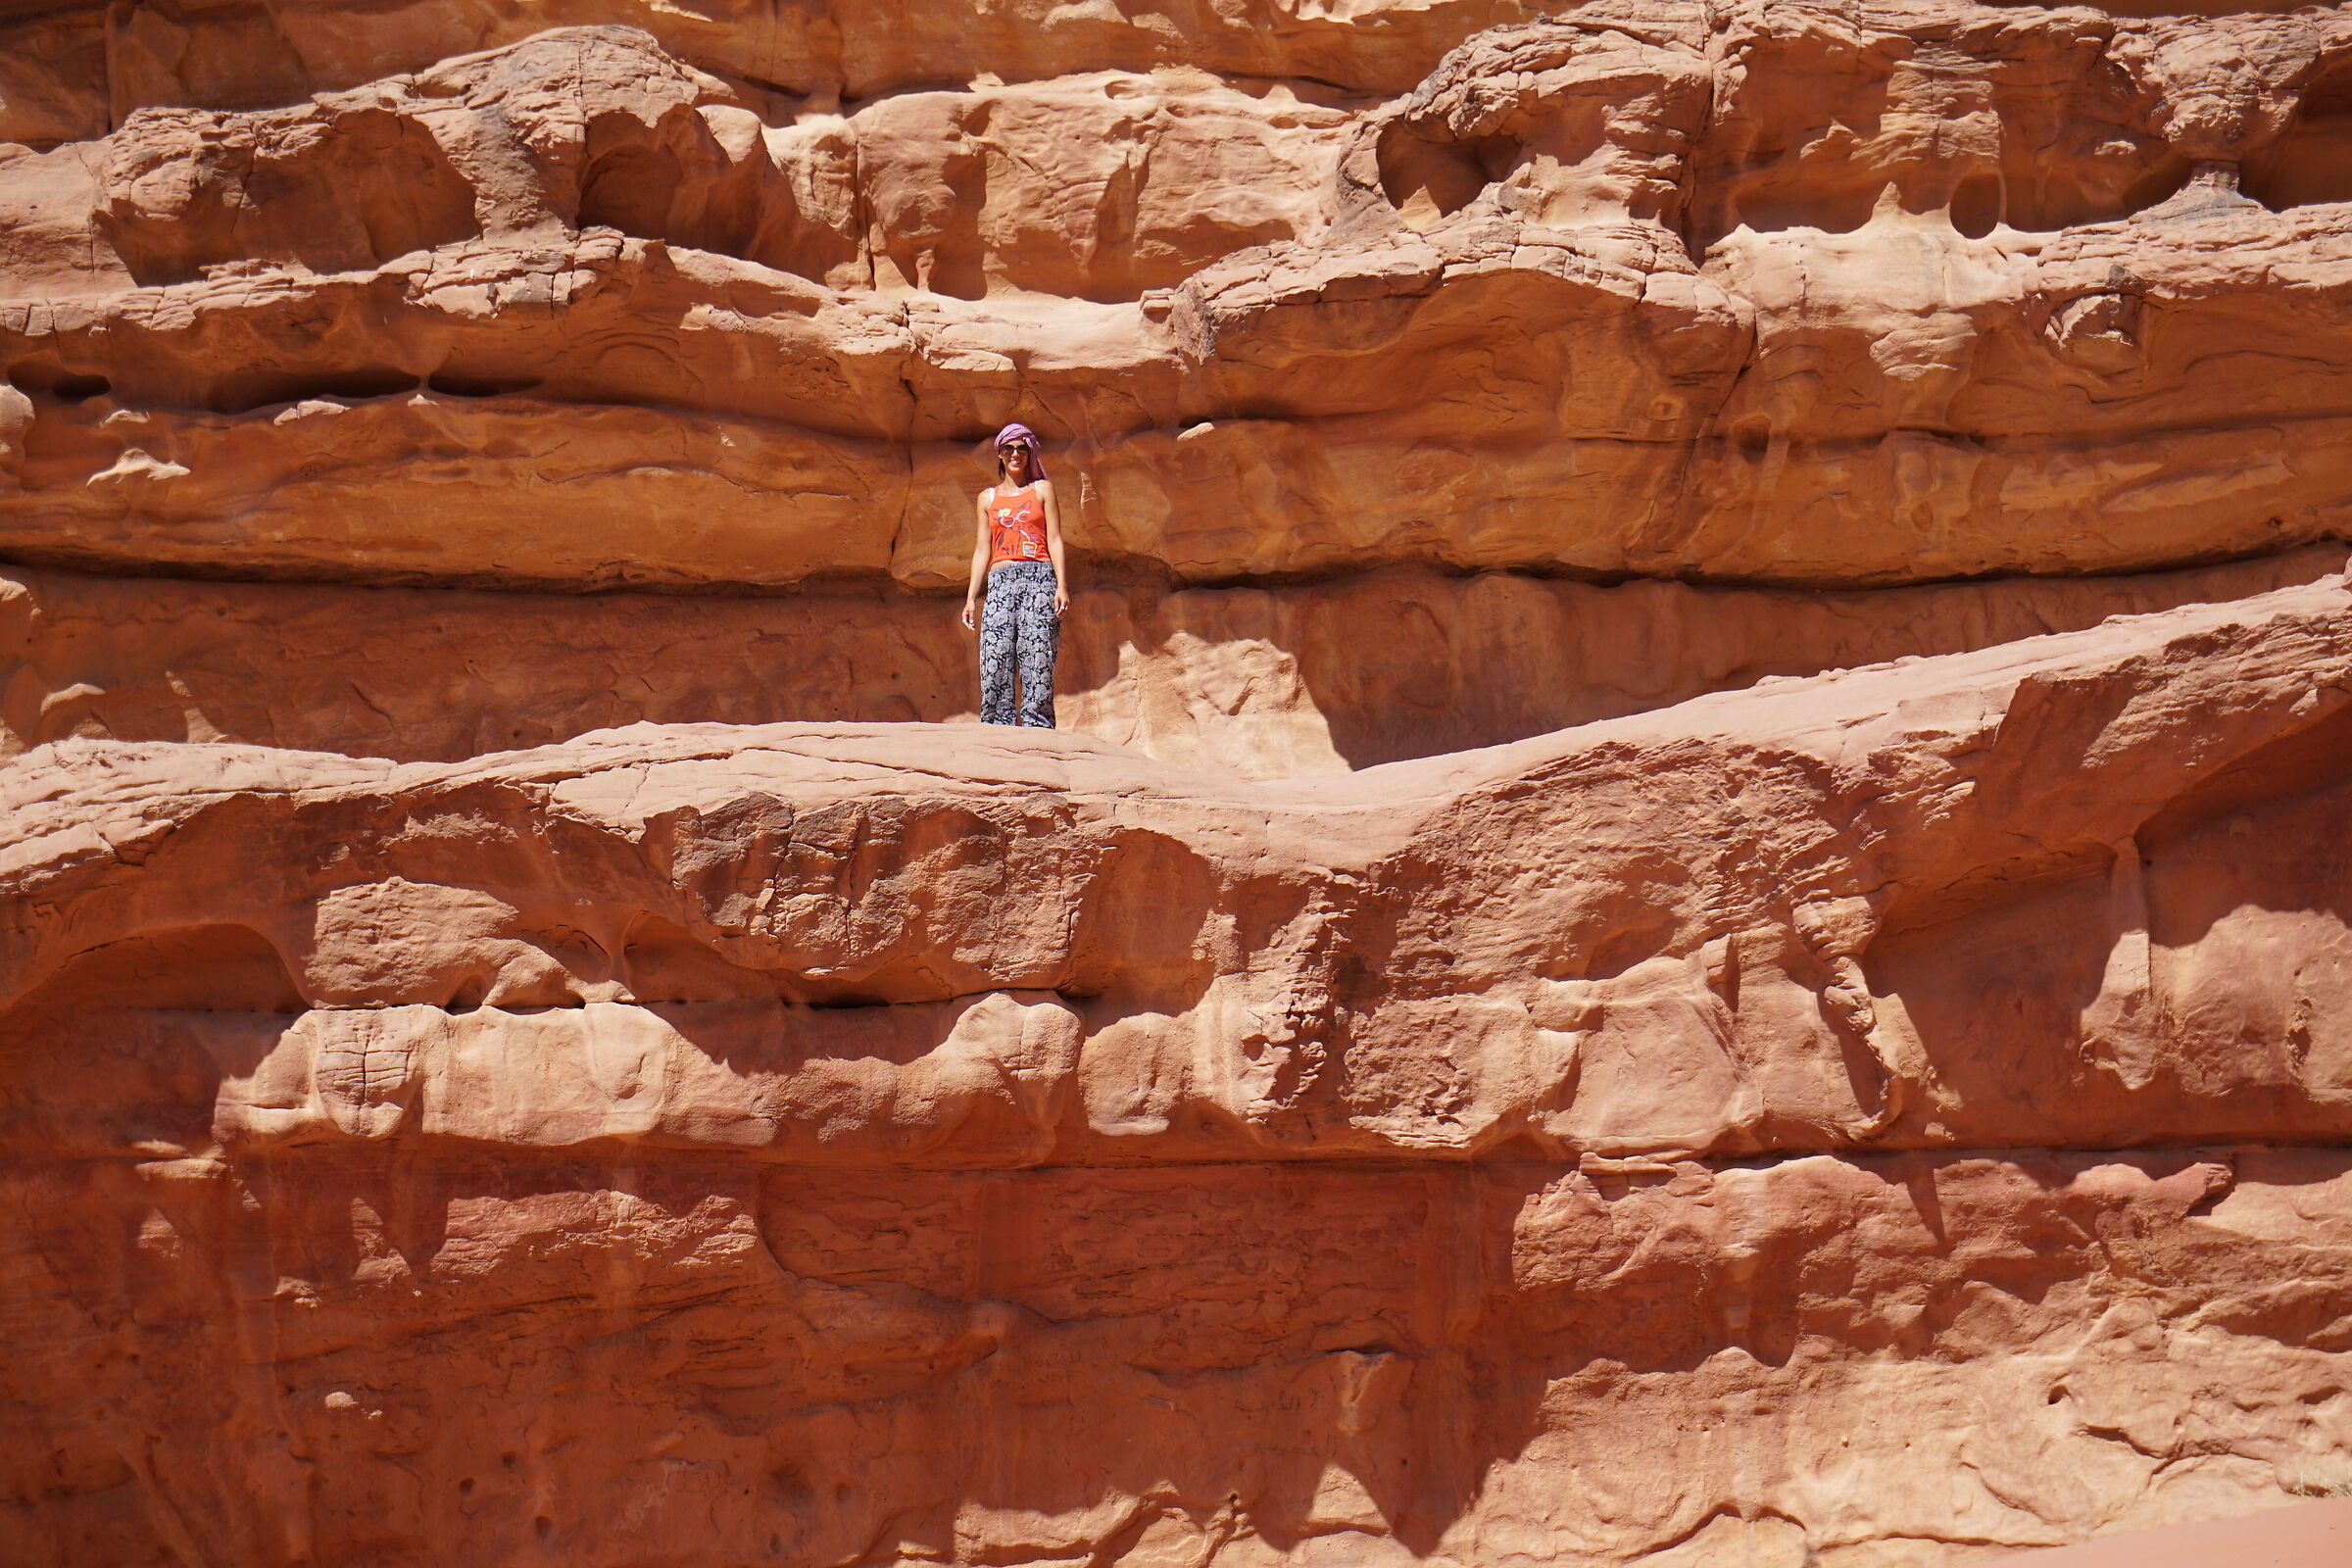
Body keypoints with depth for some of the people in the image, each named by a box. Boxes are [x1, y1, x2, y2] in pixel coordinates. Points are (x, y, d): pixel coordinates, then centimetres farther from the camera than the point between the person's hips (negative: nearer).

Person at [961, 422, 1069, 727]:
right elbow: (982, 550, 19)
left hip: (1039, 579, -2)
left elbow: (1054, 539, 8)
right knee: (994, 666, -12)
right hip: (999, 583, 2)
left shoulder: (1042, 490, 14)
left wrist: (1062, 586, -4)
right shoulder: (988, 498, 21)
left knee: (1036, 666, -15)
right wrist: (971, 598, 10)